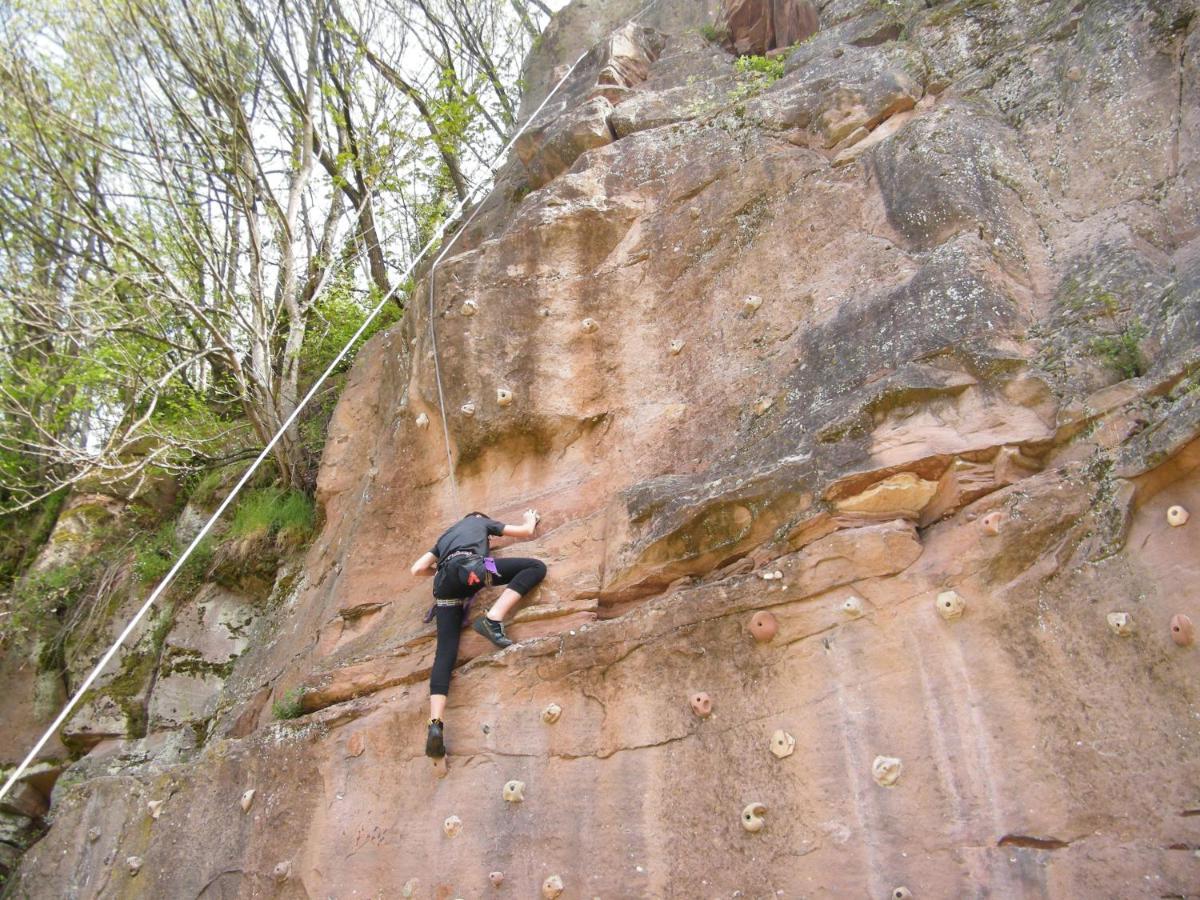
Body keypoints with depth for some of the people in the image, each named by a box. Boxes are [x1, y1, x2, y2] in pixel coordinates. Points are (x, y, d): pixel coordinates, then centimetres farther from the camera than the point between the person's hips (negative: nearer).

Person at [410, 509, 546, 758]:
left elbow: (417, 568, 33)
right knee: (536, 567, 0)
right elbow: (527, 531, 35)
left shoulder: (446, 534, 43)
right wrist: (531, 518, 58)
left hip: (444, 584, 5)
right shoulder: (481, 521, 33)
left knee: (445, 650, -2)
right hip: (469, 567, -5)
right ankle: (492, 619, -19)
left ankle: (435, 725, -20)